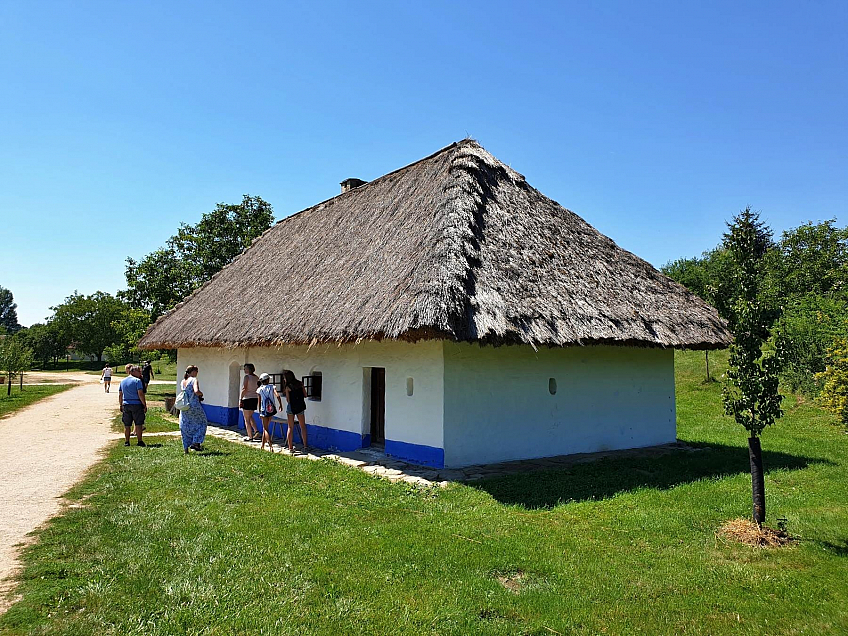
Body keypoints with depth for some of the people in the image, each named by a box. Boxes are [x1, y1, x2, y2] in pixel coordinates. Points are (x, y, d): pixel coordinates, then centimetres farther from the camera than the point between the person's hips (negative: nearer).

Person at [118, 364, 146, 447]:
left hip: (126, 405, 5)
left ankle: (126, 442, 15)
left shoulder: (122, 381, 10)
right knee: (138, 424, 1)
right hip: (136, 404, -5)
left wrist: (121, 405, 21)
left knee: (127, 425, 11)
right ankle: (140, 441, 3)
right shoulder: (137, 380, -9)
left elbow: (120, 395, 13)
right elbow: (140, 394, -14)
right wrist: (145, 405, -9)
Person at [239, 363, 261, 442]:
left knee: (247, 419, 1)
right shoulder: (256, 377, 10)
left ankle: (250, 436, 3)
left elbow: (244, 389, -18)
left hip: (247, 399, -8)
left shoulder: (247, 376, -11)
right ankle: (256, 431, 9)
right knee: (250, 416, 23)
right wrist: (258, 400, 20)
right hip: (255, 399, 8)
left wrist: (240, 399, -14)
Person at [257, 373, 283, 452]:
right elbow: (277, 396, -17)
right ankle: (262, 445, 25)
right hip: (271, 410, 2)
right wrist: (281, 405, -5)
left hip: (264, 410, -2)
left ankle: (270, 445, -13)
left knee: (266, 429, 3)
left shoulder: (260, 389, -5)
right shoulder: (272, 387, -4)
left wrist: (259, 412, 9)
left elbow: (259, 402, -1)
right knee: (265, 428, 18)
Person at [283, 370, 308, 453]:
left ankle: (290, 447, 6)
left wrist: (285, 391, 4)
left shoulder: (288, 387, -9)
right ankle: (305, 446, 10)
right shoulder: (300, 384, 1)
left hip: (291, 407, -3)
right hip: (300, 407, 3)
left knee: (290, 428, 6)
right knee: (303, 427, 12)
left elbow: (288, 400, -8)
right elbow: (305, 395, 5)